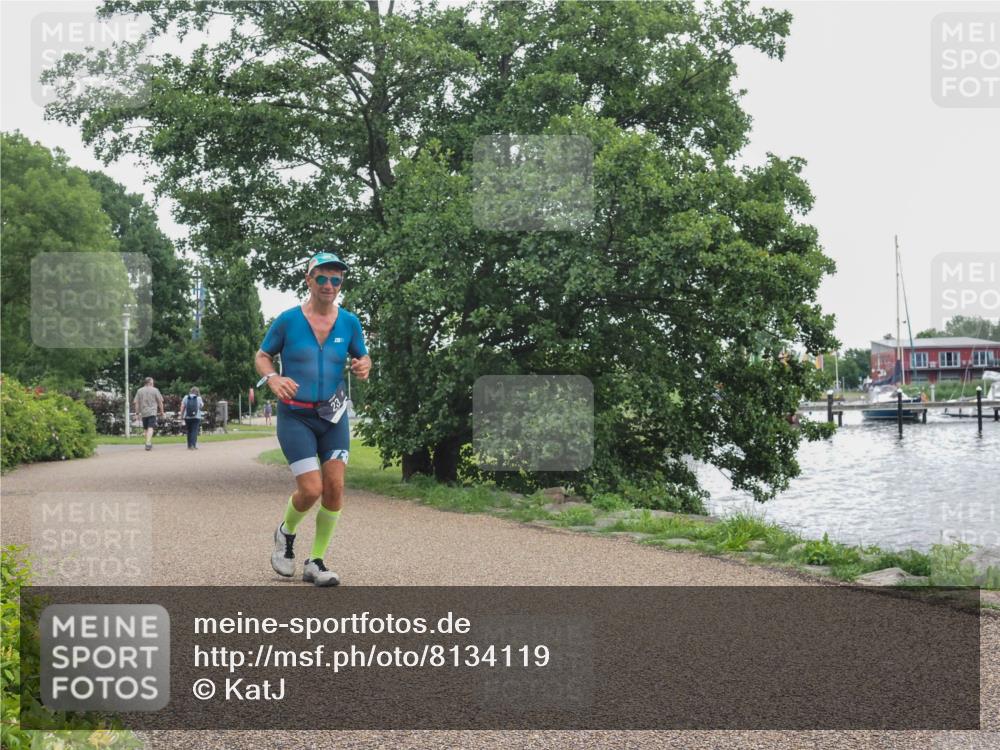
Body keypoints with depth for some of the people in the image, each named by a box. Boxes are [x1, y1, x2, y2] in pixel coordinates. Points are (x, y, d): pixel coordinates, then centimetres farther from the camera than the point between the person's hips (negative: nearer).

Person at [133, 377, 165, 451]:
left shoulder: (139, 391, 9)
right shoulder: (155, 390, 1)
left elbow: (136, 402, 5)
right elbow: (160, 402, 1)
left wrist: (137, 412, 10)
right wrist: (162, 412, 9)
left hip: (143, 412, 4)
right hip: (152, 412, -4)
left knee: (145, 428, 15)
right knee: (150, 428, -11)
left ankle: (149, 443, 22)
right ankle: (148, 443, -24)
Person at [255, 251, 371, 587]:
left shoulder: (349, 322, 2)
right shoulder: (288, 320, -5)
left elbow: (362, 358, 15)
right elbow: (261, 356, 5)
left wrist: (364, 366, -10)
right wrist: (272, 378, -17)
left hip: (333, 416, 3)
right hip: (295, 416, -3)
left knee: (335, 487, -7)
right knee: (312, 489, -13)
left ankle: (316, 563, 9)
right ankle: (286, 533, 21)